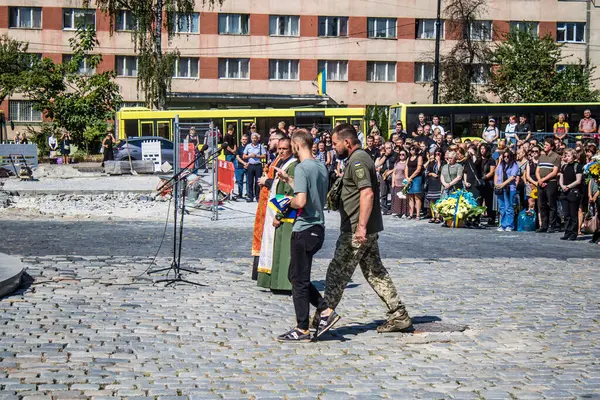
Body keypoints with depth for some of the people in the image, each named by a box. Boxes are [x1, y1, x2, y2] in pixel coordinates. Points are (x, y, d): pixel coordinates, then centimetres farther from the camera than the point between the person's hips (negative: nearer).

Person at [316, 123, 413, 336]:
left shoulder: (357, 161, -14)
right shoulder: (361, 158, 18)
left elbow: (367, 193, -25)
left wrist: (361, 226, -29)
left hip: (356, 231, -10)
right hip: (367, 229, 10)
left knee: (338, 272, -2)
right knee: (375, 272, 11)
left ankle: (326, 314, 5)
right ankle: (399, 316, 10)